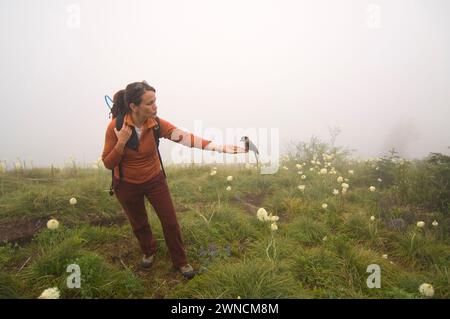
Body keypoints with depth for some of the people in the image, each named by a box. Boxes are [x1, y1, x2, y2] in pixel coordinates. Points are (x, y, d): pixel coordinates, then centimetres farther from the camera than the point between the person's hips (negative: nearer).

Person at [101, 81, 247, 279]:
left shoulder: (156, 124, -20)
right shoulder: (116, 126, -23)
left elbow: (186, 137, -31)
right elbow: (108, 164, -16)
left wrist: (220, 147, -40)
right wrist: (121, 143, -34)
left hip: (154, 180, 1)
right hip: (127, 185, 0)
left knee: (170, 222, 5)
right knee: (139, 223, 21)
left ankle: (180, 261, 29)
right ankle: (148, 251, 52)